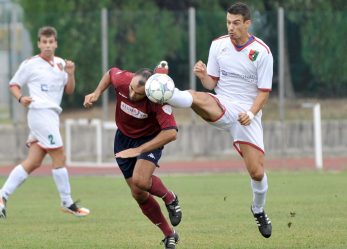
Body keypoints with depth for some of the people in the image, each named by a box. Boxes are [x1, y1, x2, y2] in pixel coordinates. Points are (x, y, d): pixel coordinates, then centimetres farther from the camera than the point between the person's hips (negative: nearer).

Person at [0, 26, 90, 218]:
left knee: (33, 162, 3)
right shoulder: (30, 64, -1)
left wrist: (70, 74, -2)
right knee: (59, 157, -9)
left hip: (52, 115, 7)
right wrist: (21, 98, -13)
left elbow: (69, 90, 16)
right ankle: (67, 203, -2)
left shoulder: (60, 63, 15)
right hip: (40, 113, -7)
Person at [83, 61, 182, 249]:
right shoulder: (122, 79, -25)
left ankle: (170, 199, 3)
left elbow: (170, 133, -39)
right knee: (138, 195, 4)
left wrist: (139, 150, -39)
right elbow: (110, 73, 1)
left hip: (150, 138, -4)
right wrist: (97, 93, -11)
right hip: (124, 137, 4)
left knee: (140, 181, -30)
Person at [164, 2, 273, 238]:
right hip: (221, 106, 1)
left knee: (257, 171, -5)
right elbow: (212, 83, 7)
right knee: (197, 97, -34)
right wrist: (203, 75, -16)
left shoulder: (262, 52, -8)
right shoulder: (218, 45, 1)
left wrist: (251, 113, -21)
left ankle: (259, 210, 23)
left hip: (247, 114, -1)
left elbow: (264, 91, -5)